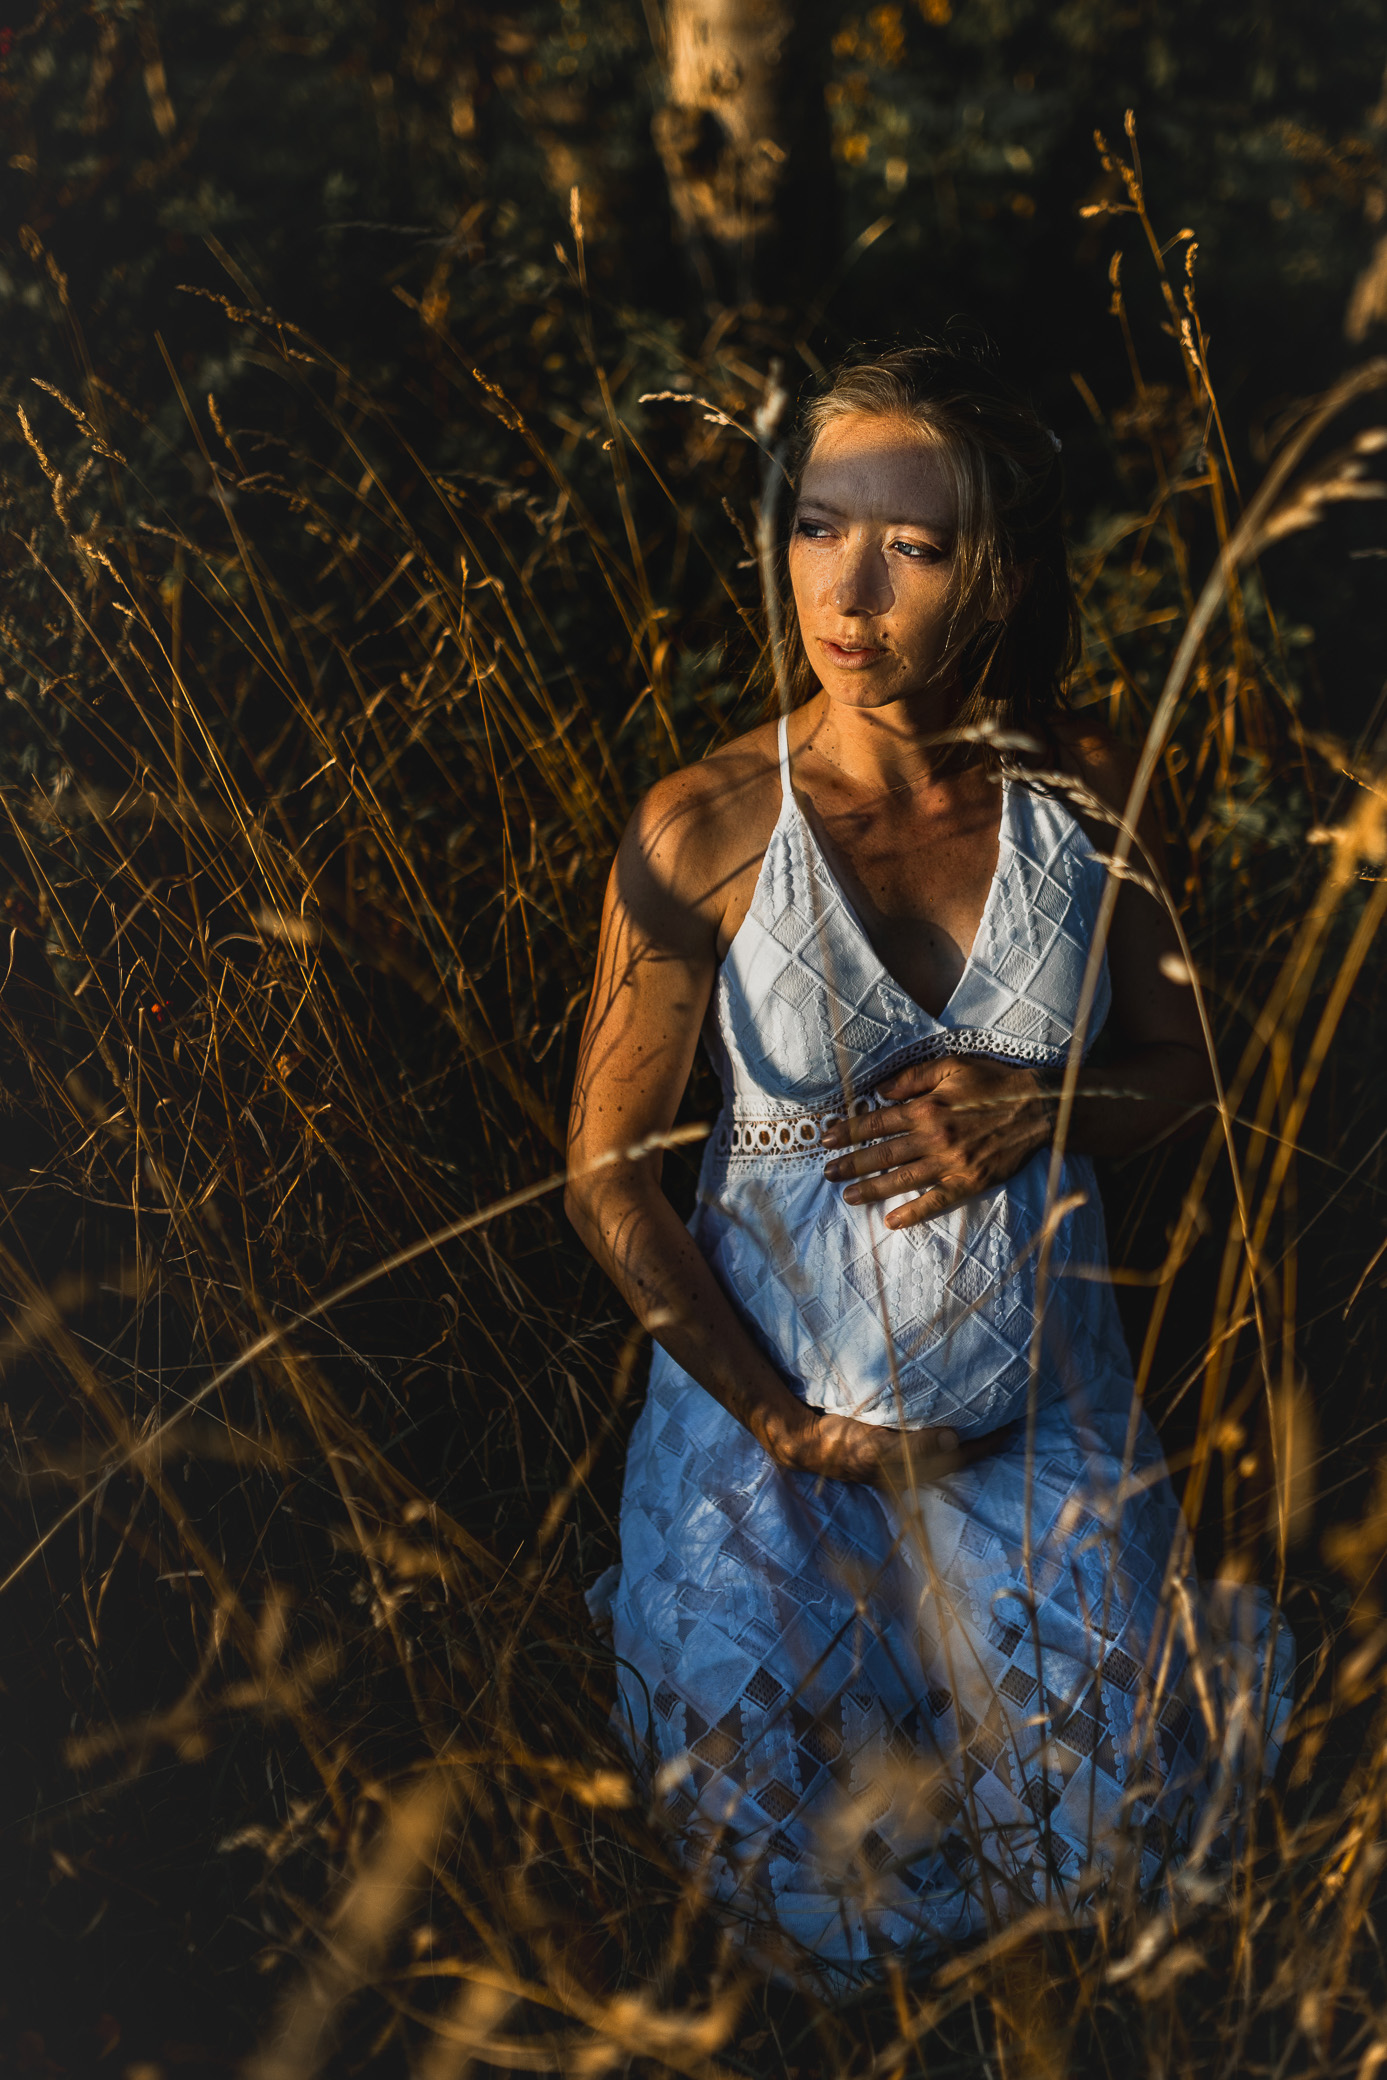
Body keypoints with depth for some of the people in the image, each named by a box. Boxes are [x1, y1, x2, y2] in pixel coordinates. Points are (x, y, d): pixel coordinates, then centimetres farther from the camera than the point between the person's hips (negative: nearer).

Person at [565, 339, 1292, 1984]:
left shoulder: (1081, 794, -10)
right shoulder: (704, 830, -19)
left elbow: (1180, 1074, 4)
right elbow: (605, 1176, -11)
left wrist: (1038, 1111, -19)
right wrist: (794, 1432, -10)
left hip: (1041, 1407, 2)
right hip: (773, 1396, -2)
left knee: (1099, 1803, 5)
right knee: (800, 1842, 4)